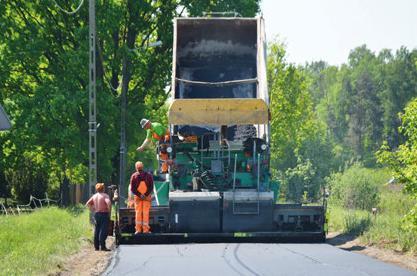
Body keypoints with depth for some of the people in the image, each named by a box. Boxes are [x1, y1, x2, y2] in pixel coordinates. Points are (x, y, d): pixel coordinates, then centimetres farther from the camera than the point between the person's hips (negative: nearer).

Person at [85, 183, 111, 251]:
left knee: (97, 230, 12)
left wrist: (93, 209, 14)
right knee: (103, 231, -7)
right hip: (104, 214, -6)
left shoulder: (94, 196, 10)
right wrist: (109, 211, -14)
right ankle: (102, 246, -13)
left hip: (96, 214, 6)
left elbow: (87, 204, 13)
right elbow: (108, 203, -26)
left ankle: (96, 246, 13)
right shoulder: (105, 195, -9)